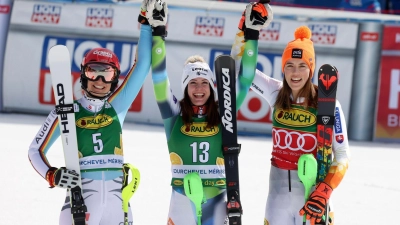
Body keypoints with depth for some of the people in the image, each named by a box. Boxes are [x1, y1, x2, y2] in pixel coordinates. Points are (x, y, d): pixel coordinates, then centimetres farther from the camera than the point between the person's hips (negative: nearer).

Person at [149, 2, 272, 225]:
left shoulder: (222, 114, 5)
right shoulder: (174, 114, 2)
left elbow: (245, 78, 2)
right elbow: (159, 75, -5)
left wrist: (253, 33, -3)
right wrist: (157, 31, -11)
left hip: (218, 198, 1)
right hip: (183, 198, -1)